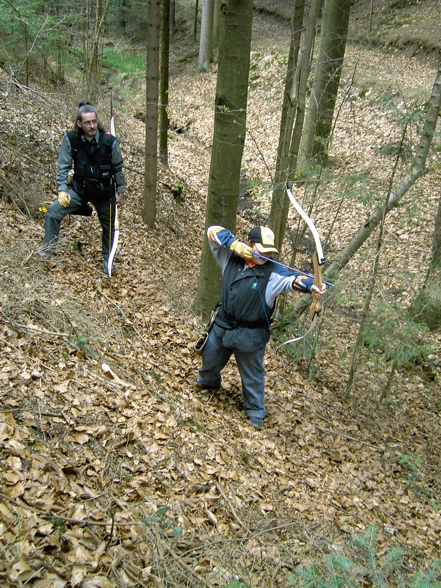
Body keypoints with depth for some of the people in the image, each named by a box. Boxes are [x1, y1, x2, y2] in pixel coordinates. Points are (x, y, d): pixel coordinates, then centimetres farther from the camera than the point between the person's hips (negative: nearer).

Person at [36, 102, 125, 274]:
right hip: (79, 189, 0)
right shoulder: (70, 139, -13)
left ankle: (107, 258, 37)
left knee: (108, 226, 12)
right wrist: (62, 190, -12)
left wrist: (121, 192, 2)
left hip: (104, 192, 0)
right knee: (53, 210, -16)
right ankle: (48, 249, 1)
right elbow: (64, 166, -3)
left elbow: (118, 168, -2)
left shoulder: (109, 141, -15)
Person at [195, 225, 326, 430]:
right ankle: (209, 381, 61)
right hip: (222, 324, 4)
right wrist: (236, 244, -27)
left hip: (250, 334, -4)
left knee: (252, 375, 12)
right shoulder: (232, 258, -9)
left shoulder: (273, 272, -19)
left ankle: (255, 411, 35)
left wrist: (310, 284, -57)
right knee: (210, 358, 26)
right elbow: (213, 231, -13)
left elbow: (291, 279, -37)